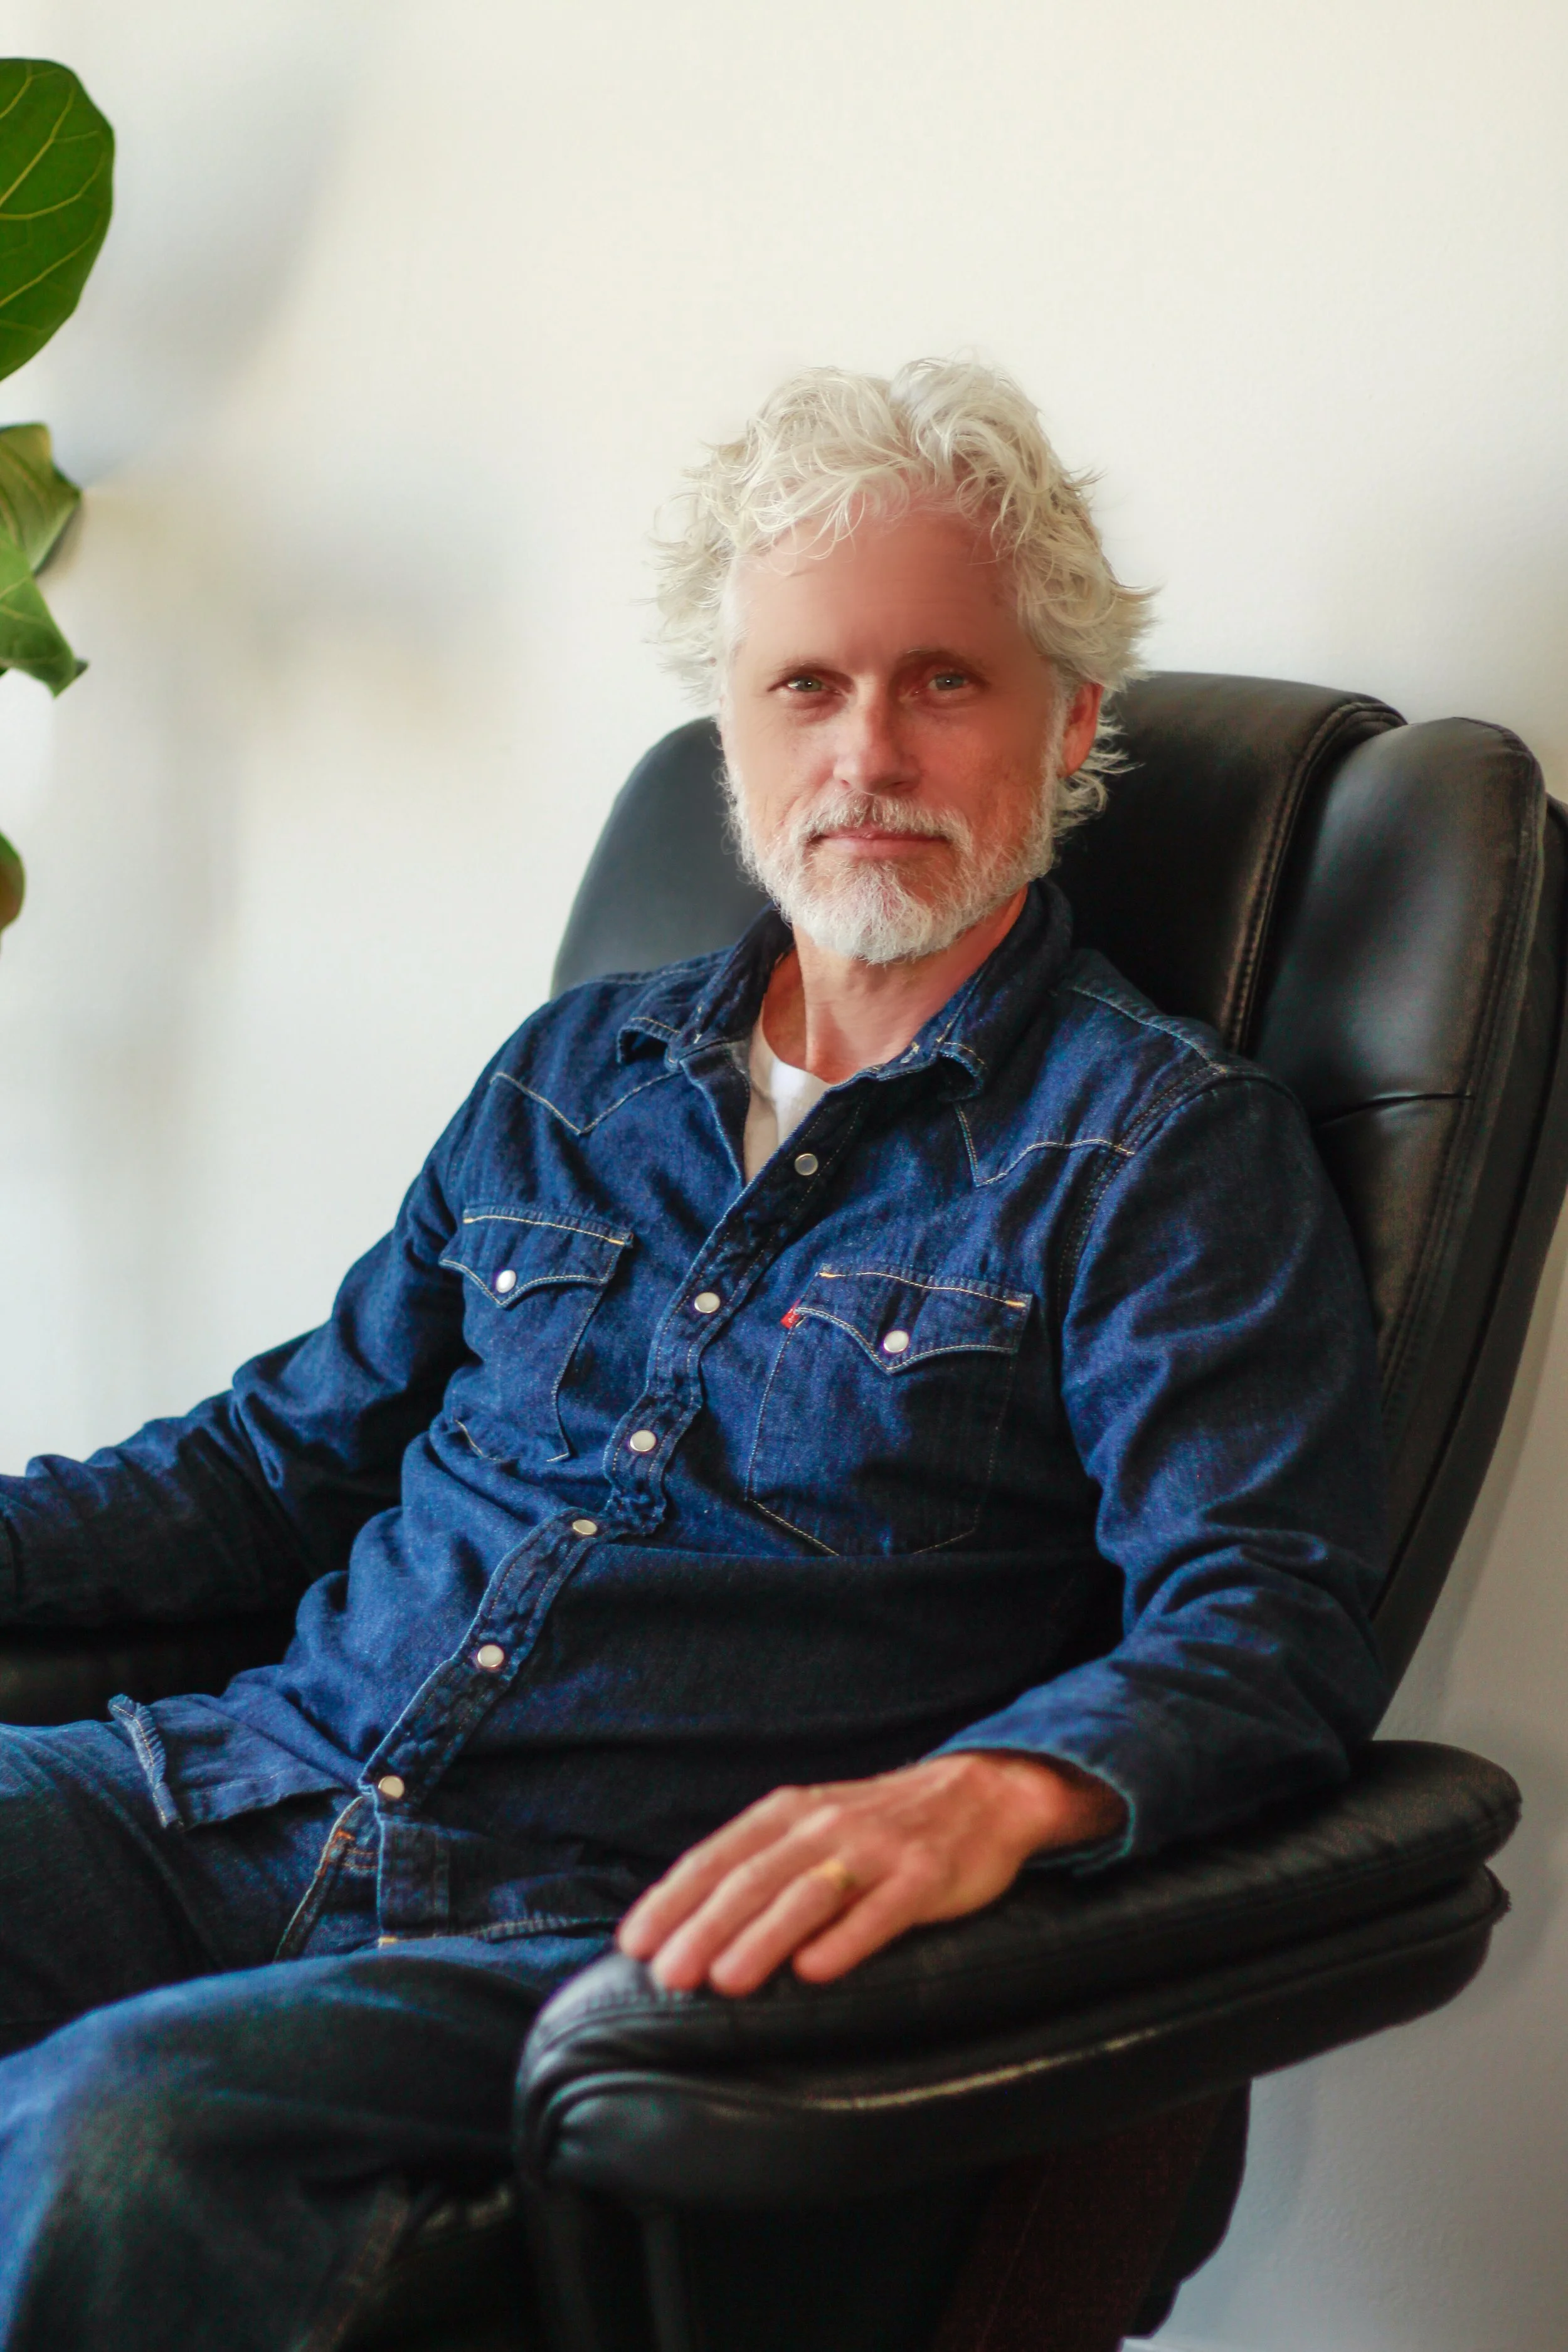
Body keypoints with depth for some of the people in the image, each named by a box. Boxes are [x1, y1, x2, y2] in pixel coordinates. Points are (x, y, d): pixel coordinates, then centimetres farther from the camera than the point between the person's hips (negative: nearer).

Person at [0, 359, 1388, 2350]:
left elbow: (1266, 1626, -10)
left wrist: (992, 1794, -31)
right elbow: (284, 1459, 24)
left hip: (627, 1913, -5)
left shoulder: (1170, 1148, 2)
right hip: (268, 1784, 5)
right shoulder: (575, 1071, 19)